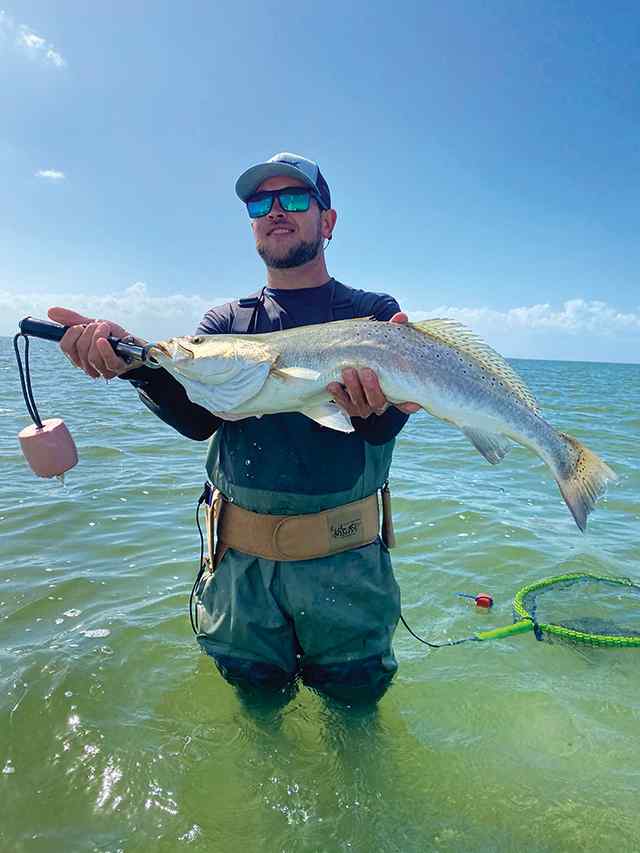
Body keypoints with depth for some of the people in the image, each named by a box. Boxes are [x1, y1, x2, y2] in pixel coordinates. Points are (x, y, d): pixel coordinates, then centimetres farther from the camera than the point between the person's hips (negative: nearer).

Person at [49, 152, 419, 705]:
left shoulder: (374, 313, 1)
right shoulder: (227, 321, 8)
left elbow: (383, 428, -13)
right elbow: (196, 416, -9)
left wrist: (375, 405, -37)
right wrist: (137, 363, -28)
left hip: (345, 563, -1)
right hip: (242, 562, 2)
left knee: (353, 707, 17)